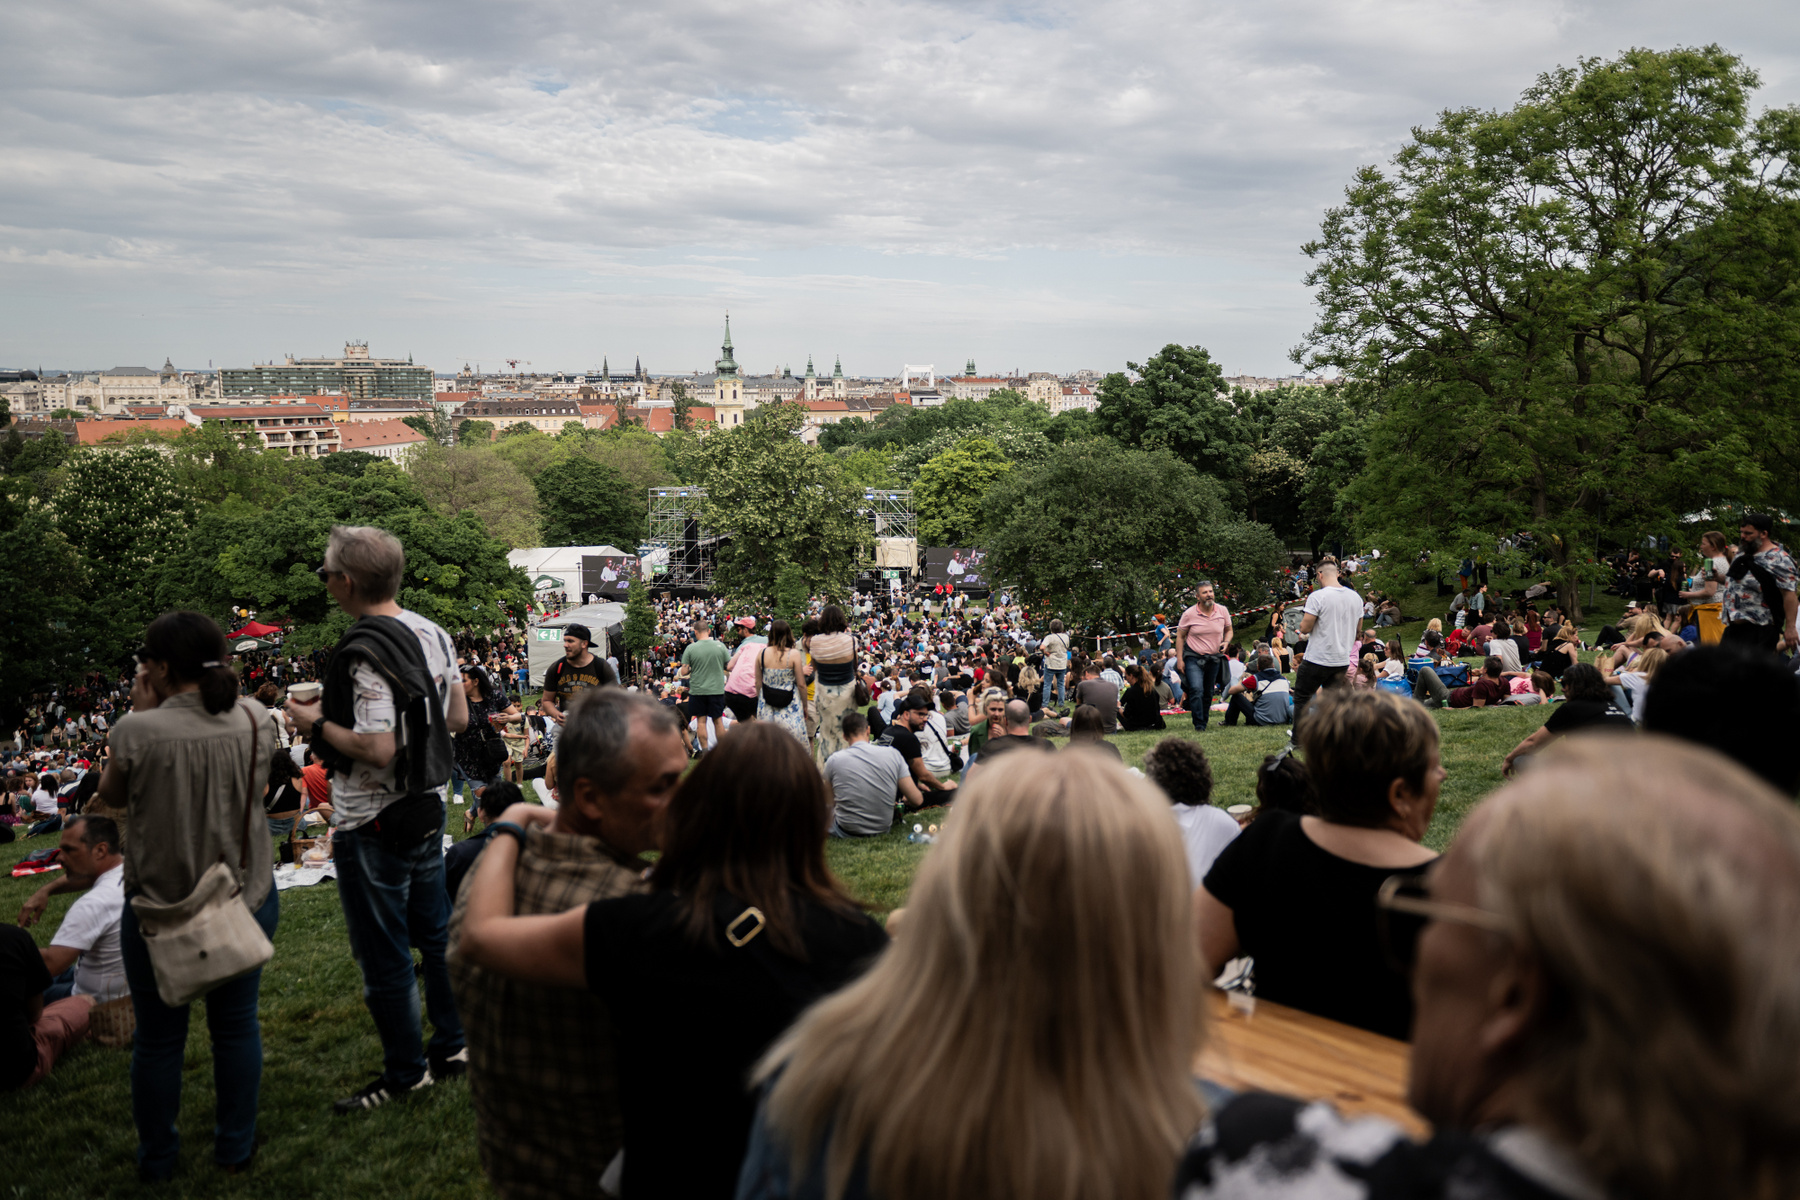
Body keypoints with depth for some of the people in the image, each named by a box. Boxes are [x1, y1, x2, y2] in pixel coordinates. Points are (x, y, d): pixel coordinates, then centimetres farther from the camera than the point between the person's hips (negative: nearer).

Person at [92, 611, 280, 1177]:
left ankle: (157, 1160, 34)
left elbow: (111, 796, -1)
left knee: (158, 1039, 16)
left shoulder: (137, 732, -21)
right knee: (236, 1027, 18)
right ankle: (235, 1149, 32)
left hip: (159, 908, -2)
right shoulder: (256, 720, -11)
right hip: (247, 899, 3)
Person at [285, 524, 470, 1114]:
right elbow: (458, 717, 10)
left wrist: (316, 724, -14)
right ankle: (453, 1045, 31)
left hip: (374, 823, -8)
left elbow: (377, 749, -27)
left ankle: (405, 1074, 19)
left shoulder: (364, 652, -23)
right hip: (429, 808, 9)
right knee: (436, 933, 19)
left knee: (384, 956, 6)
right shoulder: (433, 633, 3)